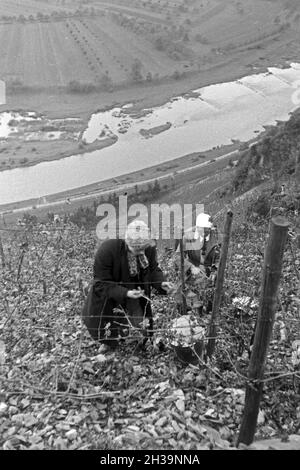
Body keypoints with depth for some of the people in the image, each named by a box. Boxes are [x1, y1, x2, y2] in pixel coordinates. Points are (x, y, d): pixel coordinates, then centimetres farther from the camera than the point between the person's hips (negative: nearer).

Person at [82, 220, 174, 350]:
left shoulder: (149, 249, -18)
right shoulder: (107, 250, -32)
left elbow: (153, 270, -2)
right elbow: (101, 284, -27)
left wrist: (161, 283, -25)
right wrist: (125, 293, -39)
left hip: (136, 297, 4)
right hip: (108, 299, -3)